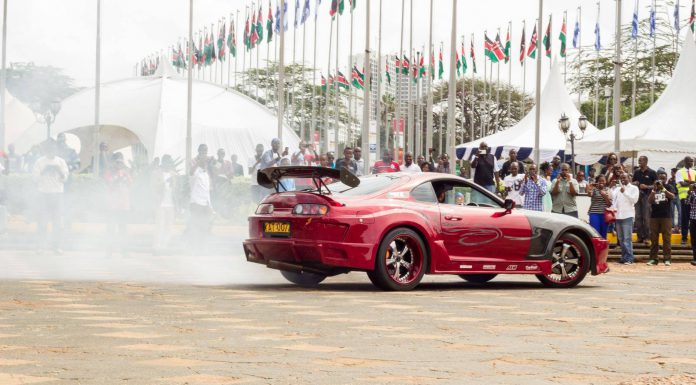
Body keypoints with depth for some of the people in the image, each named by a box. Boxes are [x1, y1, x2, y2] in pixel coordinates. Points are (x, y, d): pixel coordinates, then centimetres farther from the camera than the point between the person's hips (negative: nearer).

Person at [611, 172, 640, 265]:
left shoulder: (634, 188, 5)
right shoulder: (617, 189, 19)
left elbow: (634, 199, -8)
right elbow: (613, 200, 16)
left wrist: (624, 192, -11)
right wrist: (613, 209, -1)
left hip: (628, 215, -5)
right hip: (618, 215, 6)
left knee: (627, 238, -11)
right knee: (621, 239, 6)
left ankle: (629, 258, -12)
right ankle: (624, 257, 10)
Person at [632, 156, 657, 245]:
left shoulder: (652, 172, -1)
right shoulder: (637, 172, 13)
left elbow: (656, 185, -3)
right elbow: (633, 183, 23)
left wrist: (647, 186, -16)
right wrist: (635, 184, 0)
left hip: (647, 196, -5)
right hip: (637, 196, 5)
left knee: (646, 217, -7)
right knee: (638, 217, 3)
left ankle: (647, 237, -4)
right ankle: (640, 236, 8)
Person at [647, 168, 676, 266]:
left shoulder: (669, 187, 4)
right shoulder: (653, 188, 9)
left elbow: (673, 196, -13)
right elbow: (649, 201, -1)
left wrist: (663, 188, -20)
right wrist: (654, 190, -12)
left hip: (666, 216, -2)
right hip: (654, 216, 2)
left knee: (667, 238, -4)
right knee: (654, 239, 3)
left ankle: (667, 259, -3)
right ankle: (653, 259, 6)